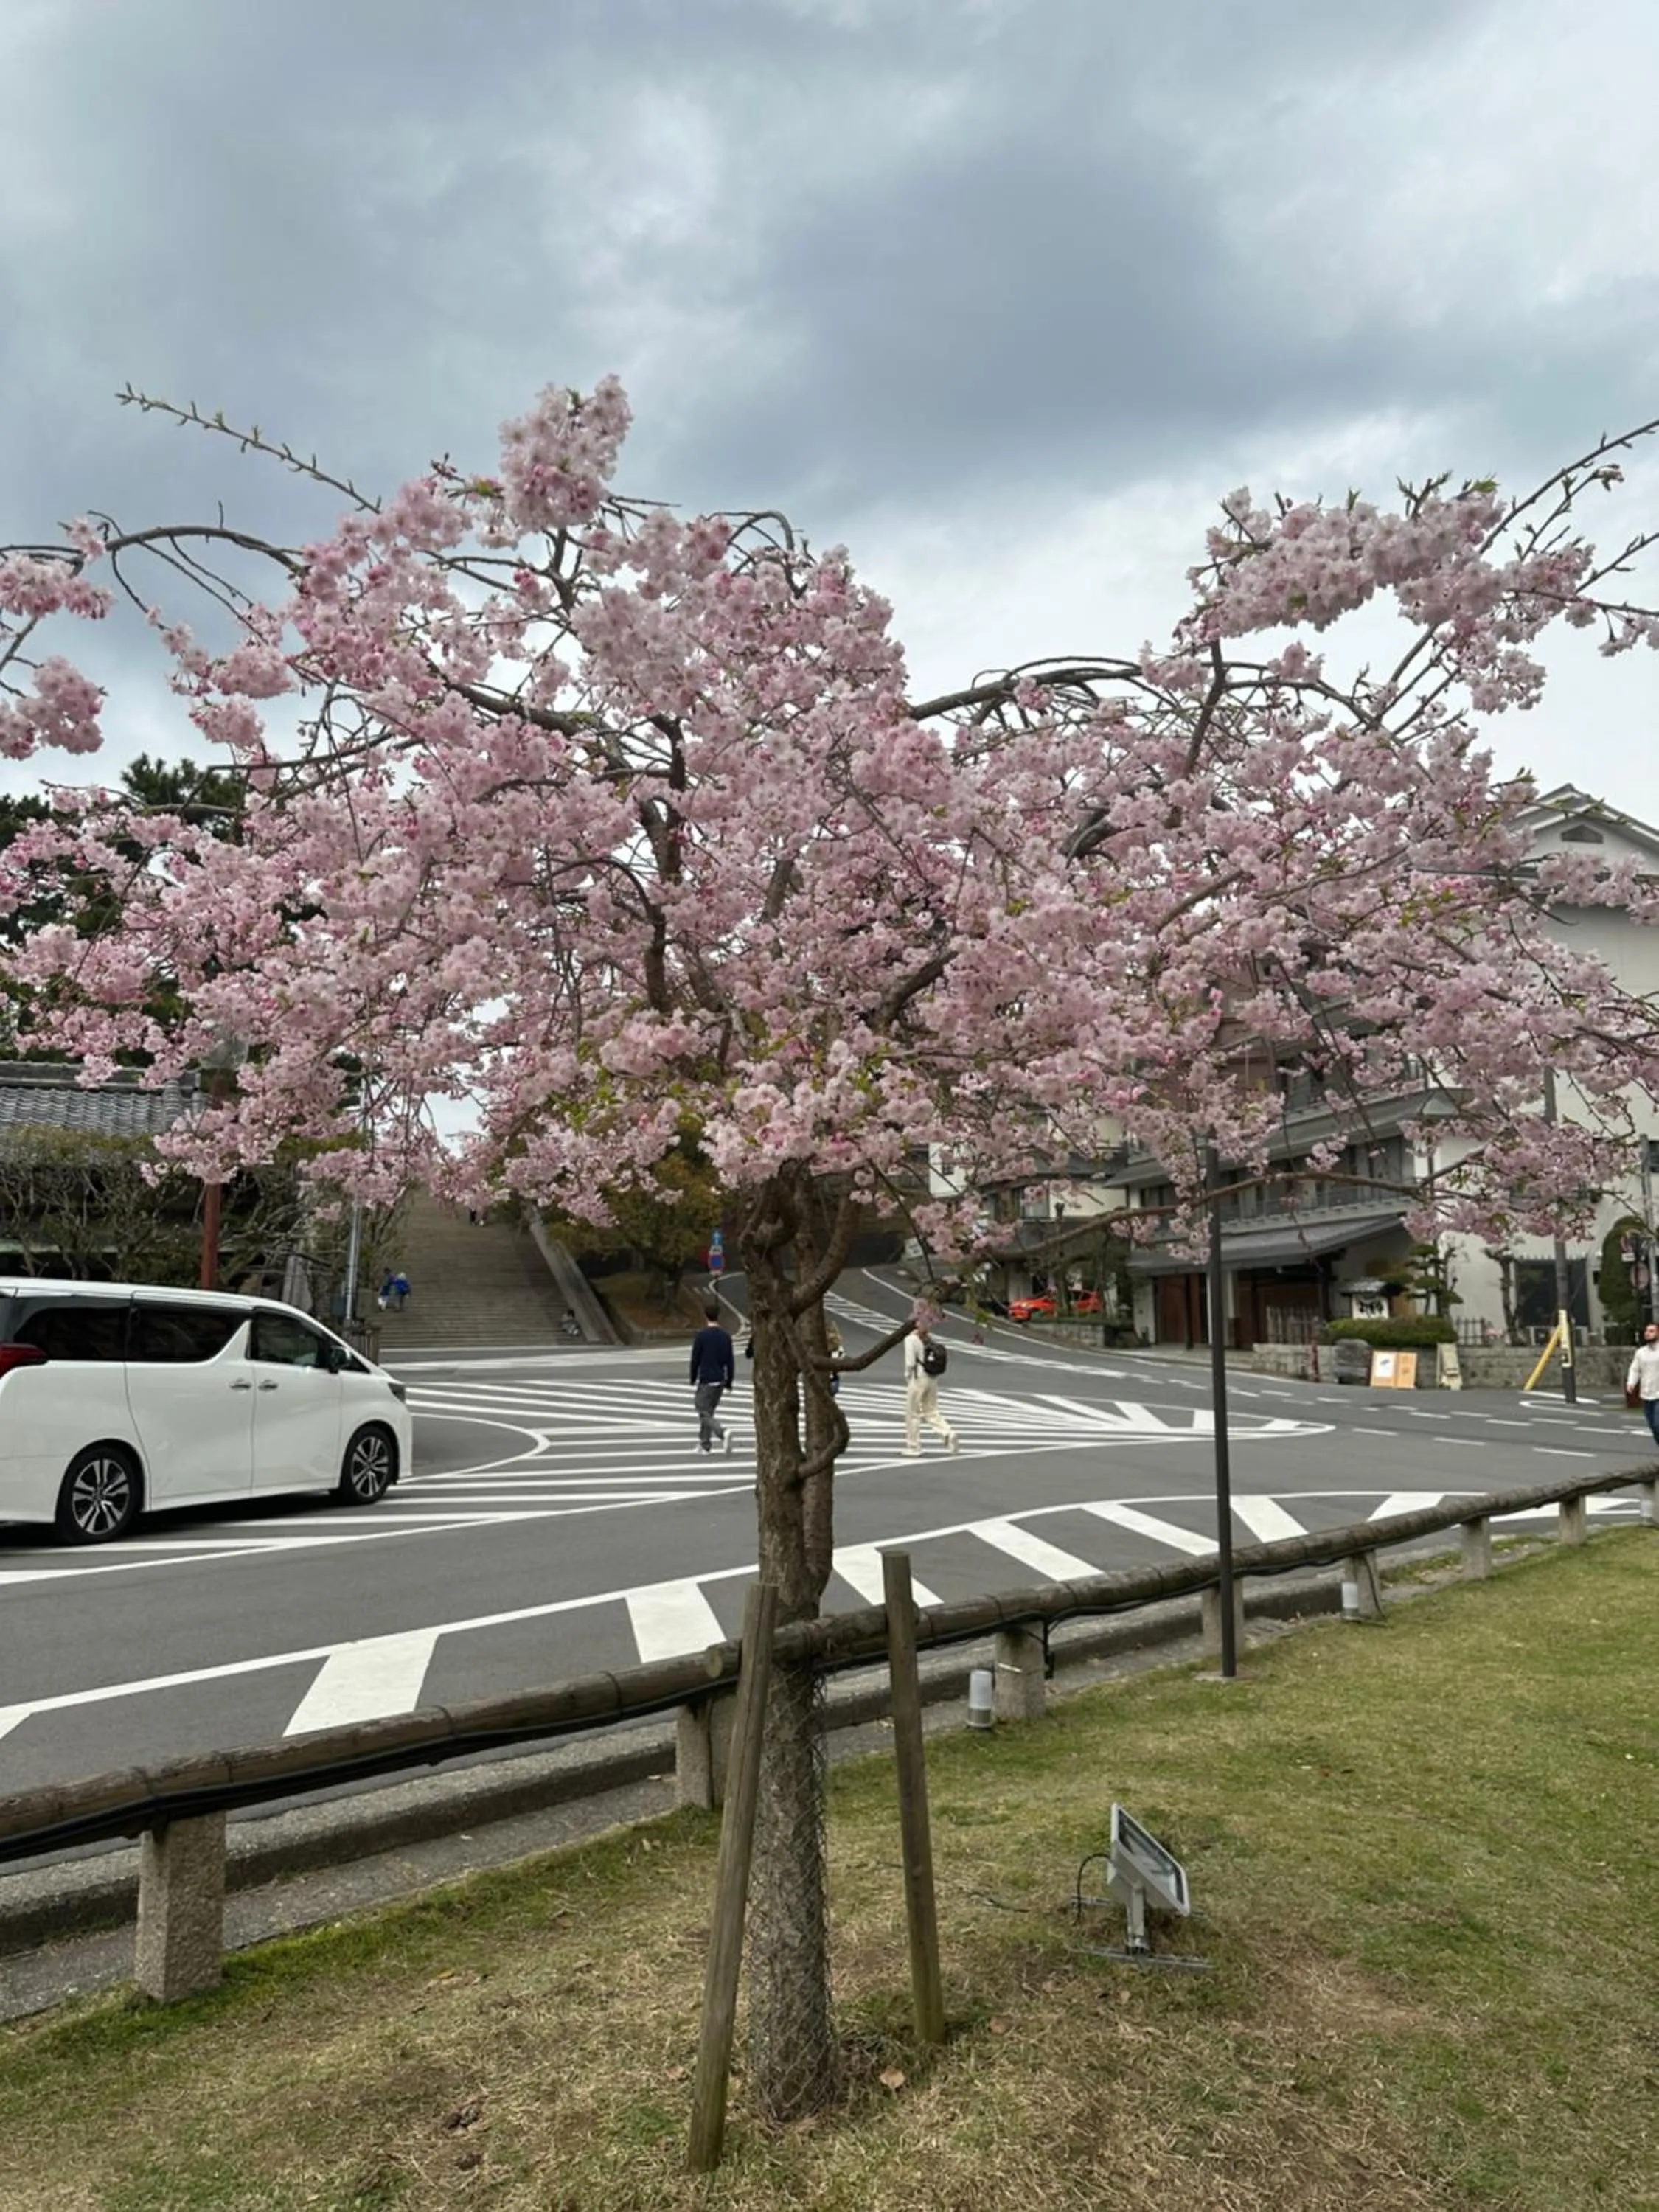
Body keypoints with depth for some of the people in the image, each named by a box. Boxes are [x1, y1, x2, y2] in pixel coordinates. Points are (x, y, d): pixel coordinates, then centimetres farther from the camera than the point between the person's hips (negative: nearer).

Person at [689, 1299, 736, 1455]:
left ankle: (724, 1432, -27)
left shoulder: (701, 1336, -10)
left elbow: (695, 1360, -7)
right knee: (708, 1411, 18)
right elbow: (729, 1362, 6)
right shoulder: (725, 1336, 5)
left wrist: (693, 1380, 6)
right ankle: (705, 1443, 23)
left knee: (705, 1414, -4)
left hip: (706, 1382, -6)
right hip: (720, 1381, 6)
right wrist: (729, 1383, 12)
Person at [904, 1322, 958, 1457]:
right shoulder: (929, 1339, 10)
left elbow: (910, 1362, -15)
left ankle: (913, 1447, 11)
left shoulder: (911, 1339, -11)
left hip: (918, 1379, -6)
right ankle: (949, 1434, -7)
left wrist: (907, 1377, 0)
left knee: (913, 1414, 6)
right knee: (932, 1412, 14)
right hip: (932, 1379, 6)